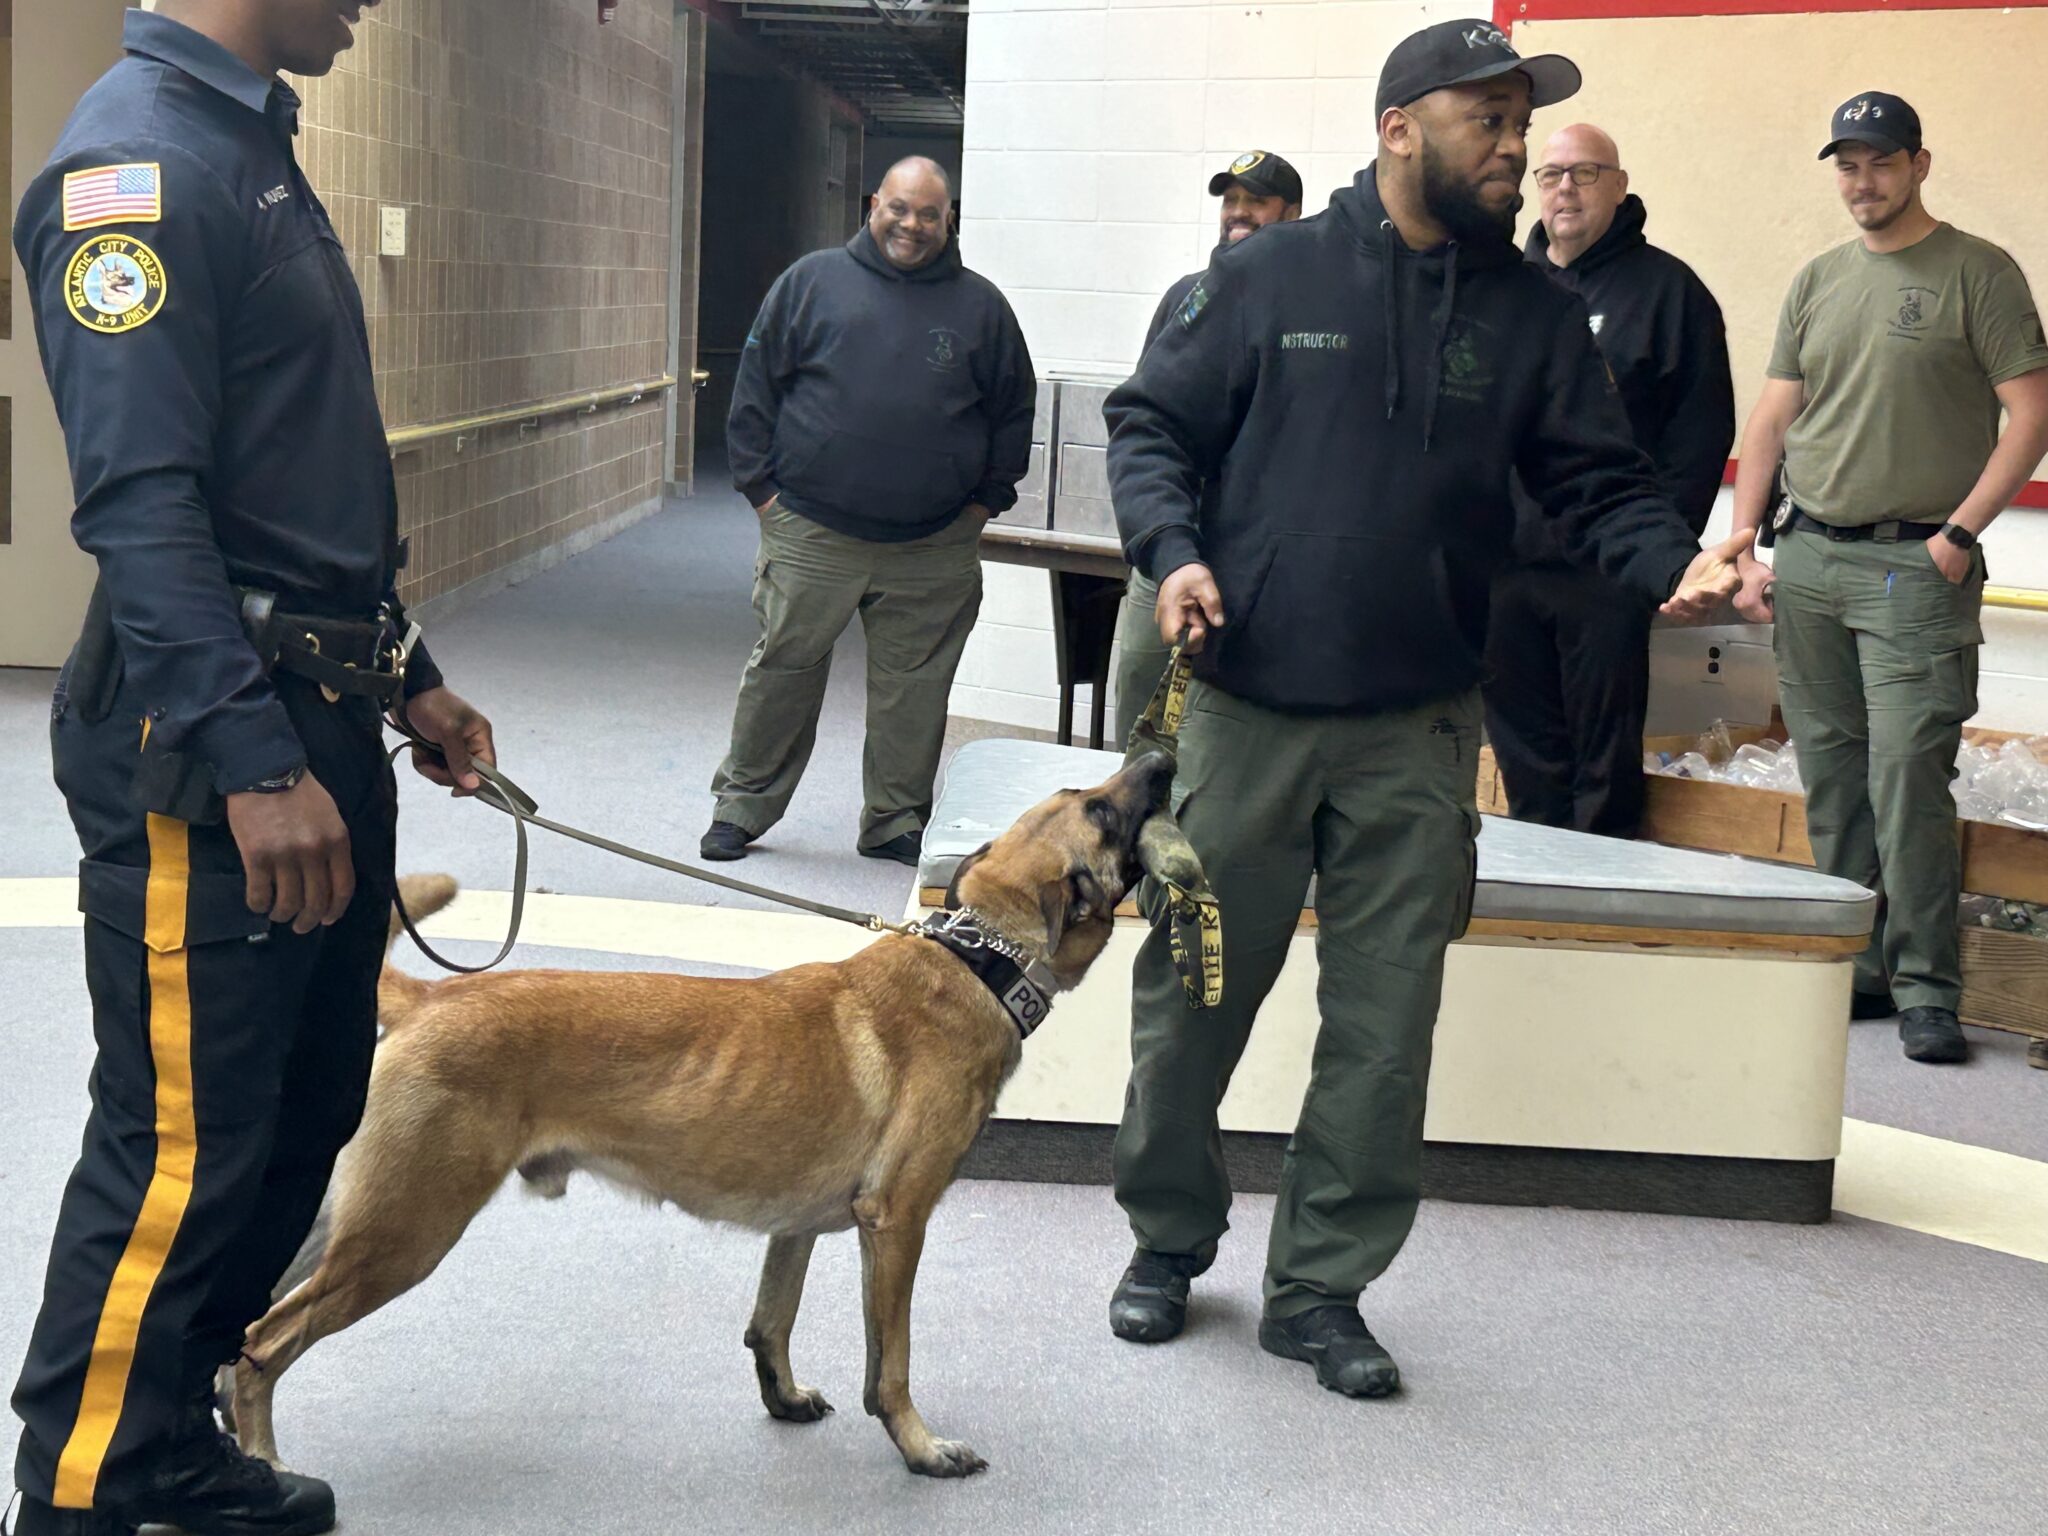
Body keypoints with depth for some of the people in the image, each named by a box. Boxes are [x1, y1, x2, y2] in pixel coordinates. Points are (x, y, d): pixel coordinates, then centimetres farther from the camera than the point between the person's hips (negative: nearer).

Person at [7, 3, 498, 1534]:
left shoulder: (253, 144, 17)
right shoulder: (138, 159, -14)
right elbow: (143, 502, -22)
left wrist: (405, 675, 22)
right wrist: (254, 766, -26)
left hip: (316, 716, 10)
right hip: (204, 739, -10)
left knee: (308, 1109, 15)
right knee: (184, 1145, -4)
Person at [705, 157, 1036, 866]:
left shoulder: (980, 306, 8)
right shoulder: (813, 281, 4)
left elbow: (1014, 410, 15)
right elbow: (755, 386, 6)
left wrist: (986, 501, 8)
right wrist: (761, 484, 1)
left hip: (933, 551, 1)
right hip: (811, 533, -1)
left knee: (913, 688, 7)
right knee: (782, 669, 4)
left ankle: (896, 821, 20)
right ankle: (742, 806, 18)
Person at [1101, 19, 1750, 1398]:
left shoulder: (1535, 313, 5)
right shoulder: (1267, 278, 0)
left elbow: (1598, 481, 4)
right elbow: (1151, 426, 4)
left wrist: (1674, 565, -16)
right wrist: (1174, 550, -14)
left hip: (1418, 733, 2)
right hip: (1247, 710, -1)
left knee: (1385, 1028, 5)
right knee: (1191, 993, 9)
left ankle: (1321, 1288, 20)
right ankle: (1170, 1238, 30)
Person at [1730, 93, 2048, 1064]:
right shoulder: (1817, 282, 15)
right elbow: (1769, 420, 16)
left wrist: (1960, 532, -10)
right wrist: (1745, 548, 8)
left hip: (1914, 564, -5)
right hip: (1804, 557, 5)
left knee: (1907, 776, -11)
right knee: (1830, 779, 6)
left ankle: (1926, 991, -4)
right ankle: (1858, 972, 14)